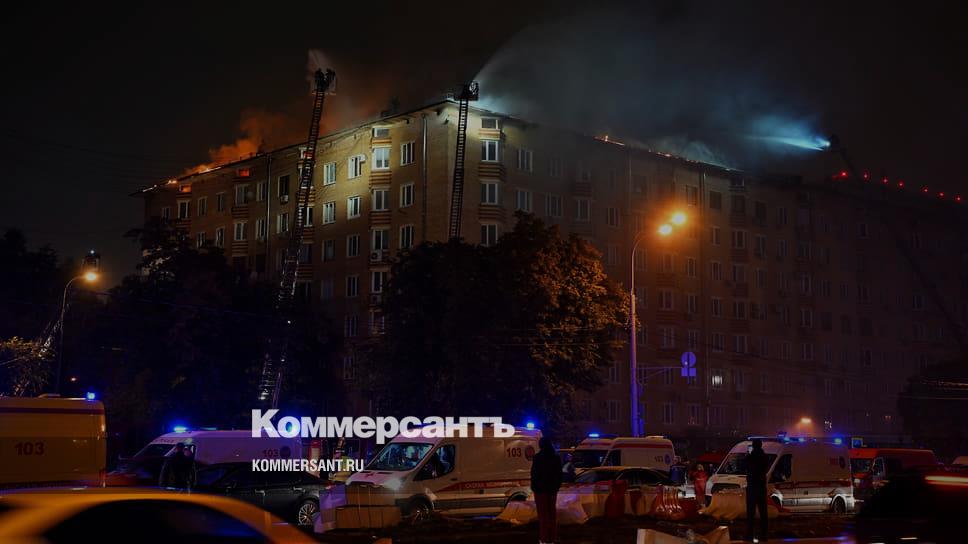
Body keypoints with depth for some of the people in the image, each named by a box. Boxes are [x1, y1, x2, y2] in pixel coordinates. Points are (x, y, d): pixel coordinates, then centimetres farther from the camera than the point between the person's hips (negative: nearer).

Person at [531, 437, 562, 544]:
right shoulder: (556, 457, 5)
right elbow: (559, 474, 9)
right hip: (553, 488, 5)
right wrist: (557, 486, 16)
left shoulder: (537, 457, -14)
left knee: (543, 513, 0)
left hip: (541, 488, -5)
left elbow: (534, 474, -13)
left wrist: (533, 487, -2)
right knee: (552, 512, 12)